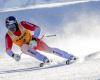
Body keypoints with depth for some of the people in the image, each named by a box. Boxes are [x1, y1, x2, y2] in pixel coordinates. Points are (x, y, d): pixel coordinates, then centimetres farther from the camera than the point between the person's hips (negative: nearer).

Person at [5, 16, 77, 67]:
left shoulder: (22, 24, -25)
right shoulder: (8, 36, -20)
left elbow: (37, 28, -26)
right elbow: (8, 50, -18)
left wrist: (34, 40, -40)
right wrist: (13, 55, -40)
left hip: (34, 41, -1)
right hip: (25, 46, 1)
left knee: (48, 49, -15)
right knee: (24, 48, -33)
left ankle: (70, 56, -5)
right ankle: (45, 60, -32)